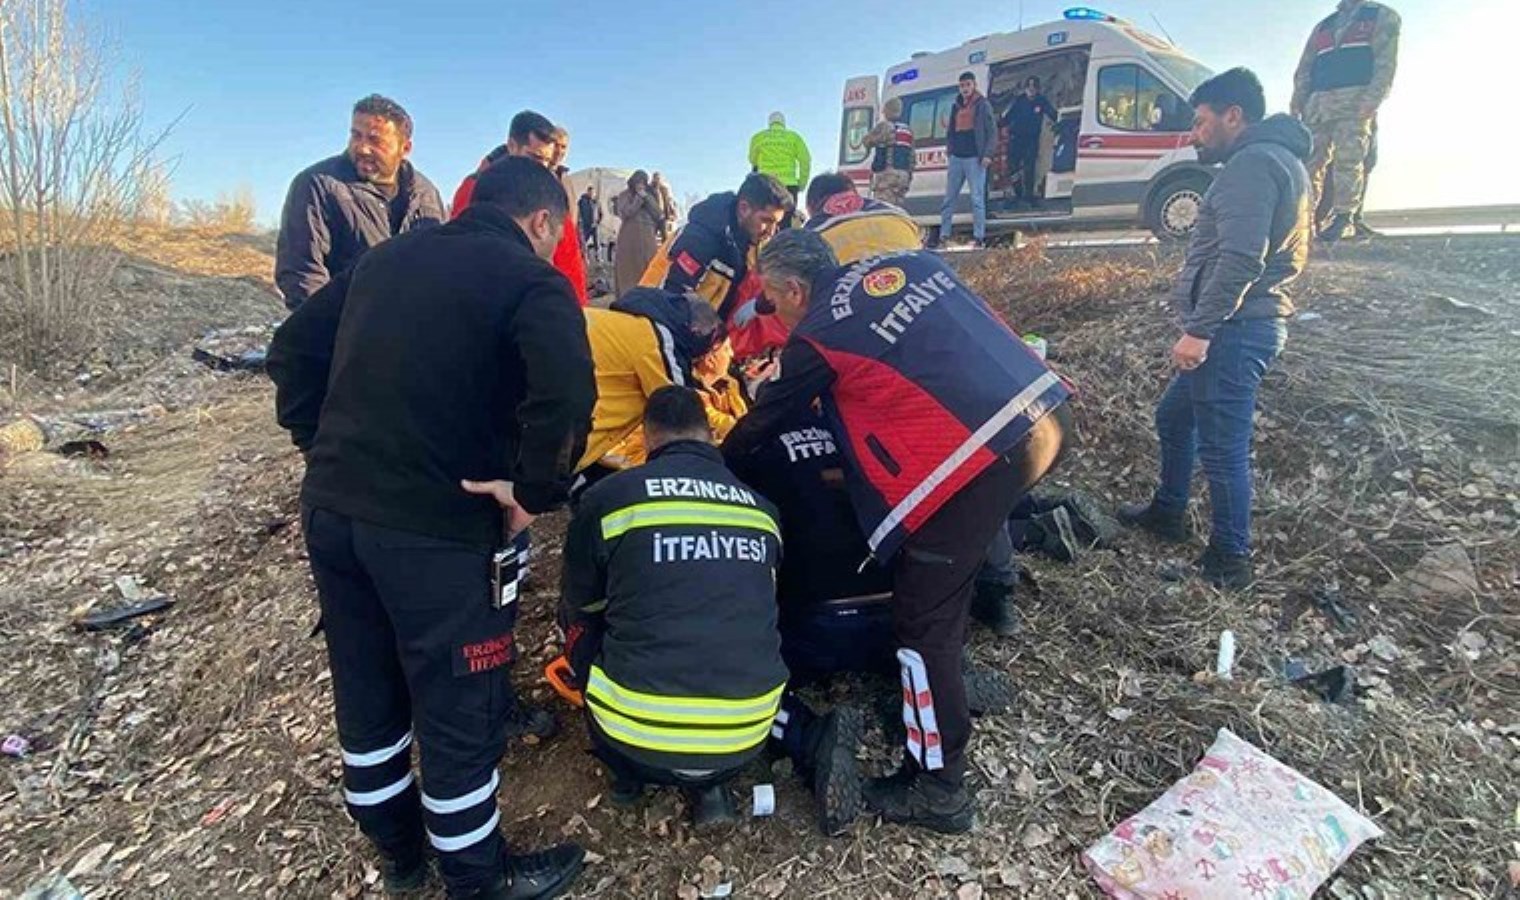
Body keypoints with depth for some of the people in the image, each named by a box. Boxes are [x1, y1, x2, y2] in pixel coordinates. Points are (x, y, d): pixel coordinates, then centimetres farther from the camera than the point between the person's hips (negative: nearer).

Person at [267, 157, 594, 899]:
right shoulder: (530, 279, -7)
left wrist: (323, 446, 17)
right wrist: (535, 490, -15)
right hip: (434, 526, -7)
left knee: (365, 689, 22)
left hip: (330, 506, 8)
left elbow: (294, 349, 18)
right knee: (461, 707, 10)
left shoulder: (388, 257, 15)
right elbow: (567, 393, -27)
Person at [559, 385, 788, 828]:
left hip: (638, 733, -2)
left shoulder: (608, 496, -3)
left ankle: (627, 772, 26)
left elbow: (581, 607, 14)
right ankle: (710, 784, 19)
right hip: (746, 737, 3)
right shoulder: (760, 507, 7)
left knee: (579, 620, 23)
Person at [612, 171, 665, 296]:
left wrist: (647, 198, -6)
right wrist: (638, 198, -10)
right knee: (629, 269, -5)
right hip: (629, 237, -2)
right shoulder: (624, 196, 6)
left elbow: (659, 214, 2)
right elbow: (625, 213, -11)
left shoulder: (650, 196, 14)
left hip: (648, 238, 2)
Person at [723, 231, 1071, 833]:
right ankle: (944, 687, 45)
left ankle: (938, 790, 17)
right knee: (949, 579, 26)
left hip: (970, 458, -9)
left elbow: (765, 418, 11)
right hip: (1035, 417, 9)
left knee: (922, 622, 4)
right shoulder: (910, 261, 17)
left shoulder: (817, 338, -1)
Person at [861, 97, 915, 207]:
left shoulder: (884, 126, -5)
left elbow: (866, 141, -1)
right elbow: (911, 157, 18)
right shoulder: (908, 130, 18)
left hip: (887, 174, -7)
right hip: (903, 174, 7)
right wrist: (909, 175, 21)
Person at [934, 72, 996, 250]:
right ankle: (943, 235, 8)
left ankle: (979, 237, -7)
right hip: (956, 157, 6)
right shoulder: (956, 106, 18)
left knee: (977, 199, -7)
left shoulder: (983, 104, 2)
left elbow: (992, 131, -3)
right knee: (949, 198, 5)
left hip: (974, 158, -6)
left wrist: (987, 154, -14)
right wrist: (949, 149, 6)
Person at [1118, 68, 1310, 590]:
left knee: (1223, 445, -4)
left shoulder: (1252, 163, -12)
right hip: (1242, 326, 11)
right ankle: (1167, 513, 35)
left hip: (1234, 328, -11)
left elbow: (1240, 258, -24)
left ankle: (1230, 560, 8)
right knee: (1174, 417, 22)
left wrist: (1200, 330, -24)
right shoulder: (1279, 161, 22)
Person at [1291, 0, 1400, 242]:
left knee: (1347, 161, -12)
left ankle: (1343, 218, -14)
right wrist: (1297, 102, 1)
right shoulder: (1322, 26, 27)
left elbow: (1385, 61, 0)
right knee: (1309, 161, -6)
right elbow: (1305, 68, 19)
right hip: (1317, 101, 4)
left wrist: (1372, 98, -16)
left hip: (1355, 99, -4)